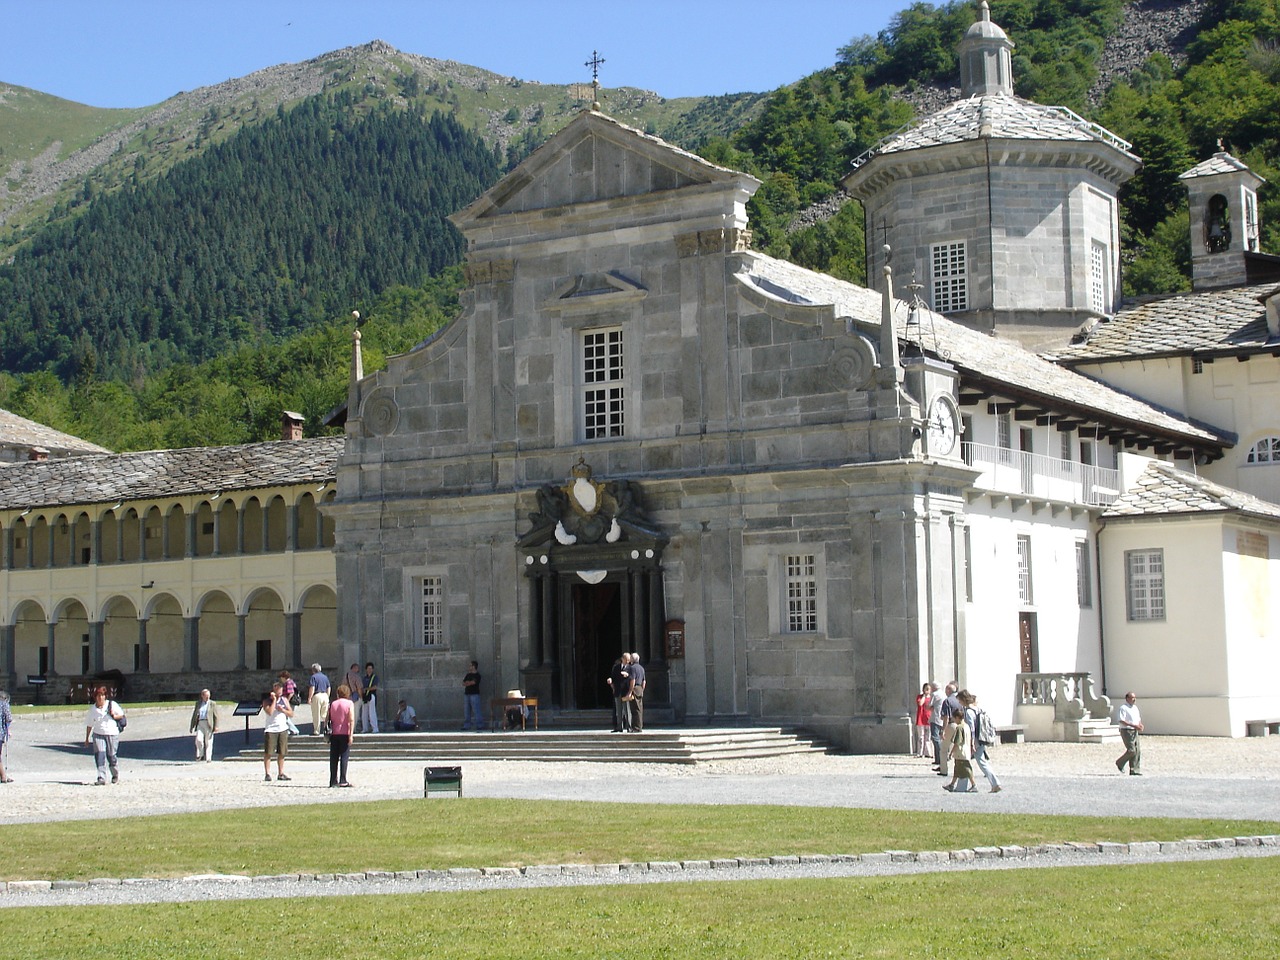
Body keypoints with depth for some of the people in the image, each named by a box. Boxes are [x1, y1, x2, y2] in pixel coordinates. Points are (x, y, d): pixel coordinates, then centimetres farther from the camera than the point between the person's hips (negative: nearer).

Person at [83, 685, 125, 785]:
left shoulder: (112, 704, 0)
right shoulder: (92, 709, 5)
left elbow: (121, 714, 9)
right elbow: (89, 724, 12)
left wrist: (115, 716, -13)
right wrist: (87, 738, 14)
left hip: (112, 733, -1)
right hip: (98, 734, 1)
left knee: (111, 756, 0)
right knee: (99, 755, -12)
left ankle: (115, 775, 23)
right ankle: (101, 778, -12)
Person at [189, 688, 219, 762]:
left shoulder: (212, 704, 7)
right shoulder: (198, 703, 15)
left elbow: (216, 716, 3)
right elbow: (194, 715, 16)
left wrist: (216, 726, -7)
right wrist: (192, 726, 10)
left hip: (209, 724, -2)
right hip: (200, 723, 2)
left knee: (208, 742, -3)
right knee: (198, 739, -15)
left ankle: (208, 758, 2)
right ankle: (200, 755, 2)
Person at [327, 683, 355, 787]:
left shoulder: (332, 704, 9)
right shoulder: (350, 703, -1)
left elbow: (328, 719, 8)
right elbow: (351, 720, -10)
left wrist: (329, 733, 15)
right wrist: (351, 734, -13)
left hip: (334, 734, 3)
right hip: (345, 733, -3)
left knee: (334, 758, 6)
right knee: (344, 757, -4)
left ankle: (333, 781, 6)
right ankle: (342, 780, -9)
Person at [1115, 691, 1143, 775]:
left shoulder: (1135, 708, 18)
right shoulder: (1123, 708, -9)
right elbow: (1121, 721, -19)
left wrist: (1140, 725, 3)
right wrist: (1134, 725, -23)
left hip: (1135, 732, 8)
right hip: (1127, 731, -8)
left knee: (1138, 751, 0)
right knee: (1131, 750, -14)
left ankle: (1135, 771, 3)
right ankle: (1120, 763, 9)